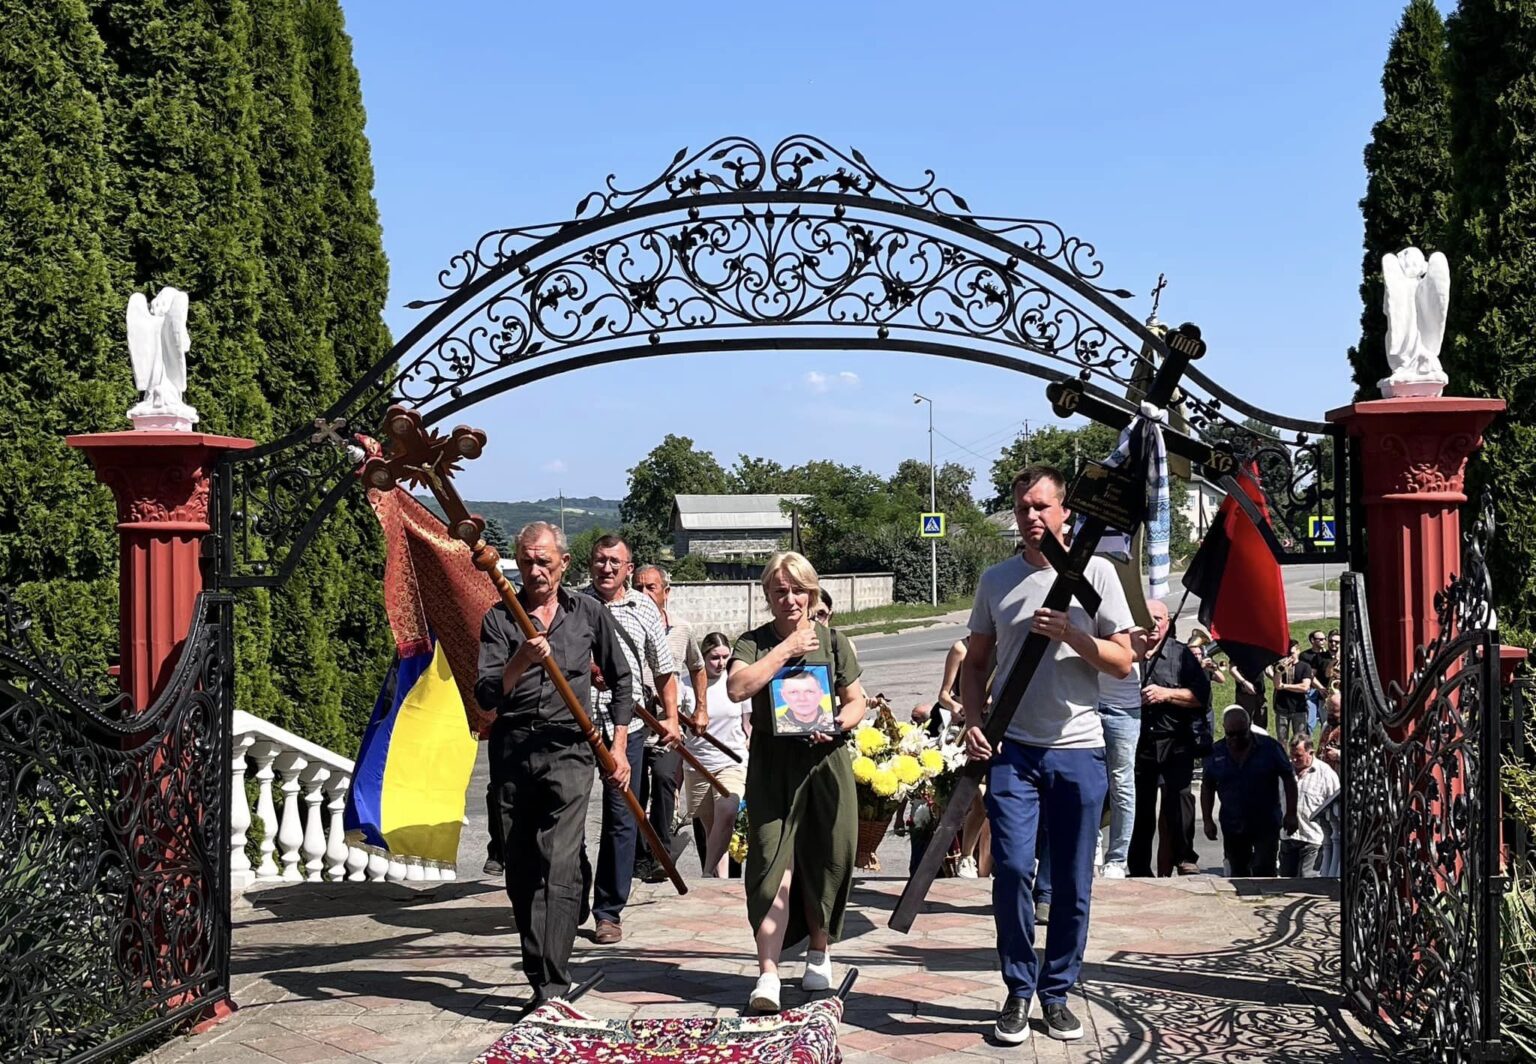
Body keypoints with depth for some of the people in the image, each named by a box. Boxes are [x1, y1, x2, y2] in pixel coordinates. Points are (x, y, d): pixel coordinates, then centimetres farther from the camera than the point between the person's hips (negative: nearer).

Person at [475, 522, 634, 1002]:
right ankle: (542, 977, 21)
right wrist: (521, 661, -24)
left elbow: (621, 679, 18)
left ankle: (551, 989, -16)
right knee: (521, 872, 8)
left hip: (568, 750, -2)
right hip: (512, 750, 2)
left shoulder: (589, 614, 8)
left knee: (559, 868, -14)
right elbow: (485, 695, -6)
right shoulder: (499, 618, 4)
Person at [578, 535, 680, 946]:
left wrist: (671, 717, 7)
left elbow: (664, 670, 15)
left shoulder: (644, 609, 8)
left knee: (621, 819, 2)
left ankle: (609, 911, 12)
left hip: (627, 724, 1)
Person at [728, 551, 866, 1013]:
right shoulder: (754, 642, 4)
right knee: (774, 865, -9)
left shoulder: (833, 641, 8)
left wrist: (837, 725, -10)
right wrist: (787, 649, -14)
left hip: (826, 763, 2)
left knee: (825, 862, 7)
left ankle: (819, 954, 28)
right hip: (773, 767, -2)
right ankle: (768, 974, -11)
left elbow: (857, 701, 12)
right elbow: (737, 687, -15)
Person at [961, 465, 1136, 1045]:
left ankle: (1057, 992, 22)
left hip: (1078, 750, -1)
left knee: (1072, 882, 6)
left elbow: (1123, 661, -1)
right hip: (1012, 749, 1)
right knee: (1013, 868, -9)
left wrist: (1069, 634, -17)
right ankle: (1018, 992, 8)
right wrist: (973, 722, -1)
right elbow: (976, 661, 14)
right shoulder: (996, 580, 8)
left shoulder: (1096, 573, 1)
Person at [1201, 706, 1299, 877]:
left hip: (1266, 825, -3)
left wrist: (1291, 814, -5)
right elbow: (1207, 787, 7)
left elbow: (1289, 778, -1)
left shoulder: (1270, 747, -7)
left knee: (1264, 872, -9)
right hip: (1232, 826, 3)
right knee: (1239, 873, 12)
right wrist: (1207, 820, 3)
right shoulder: (1216, 753, 0)